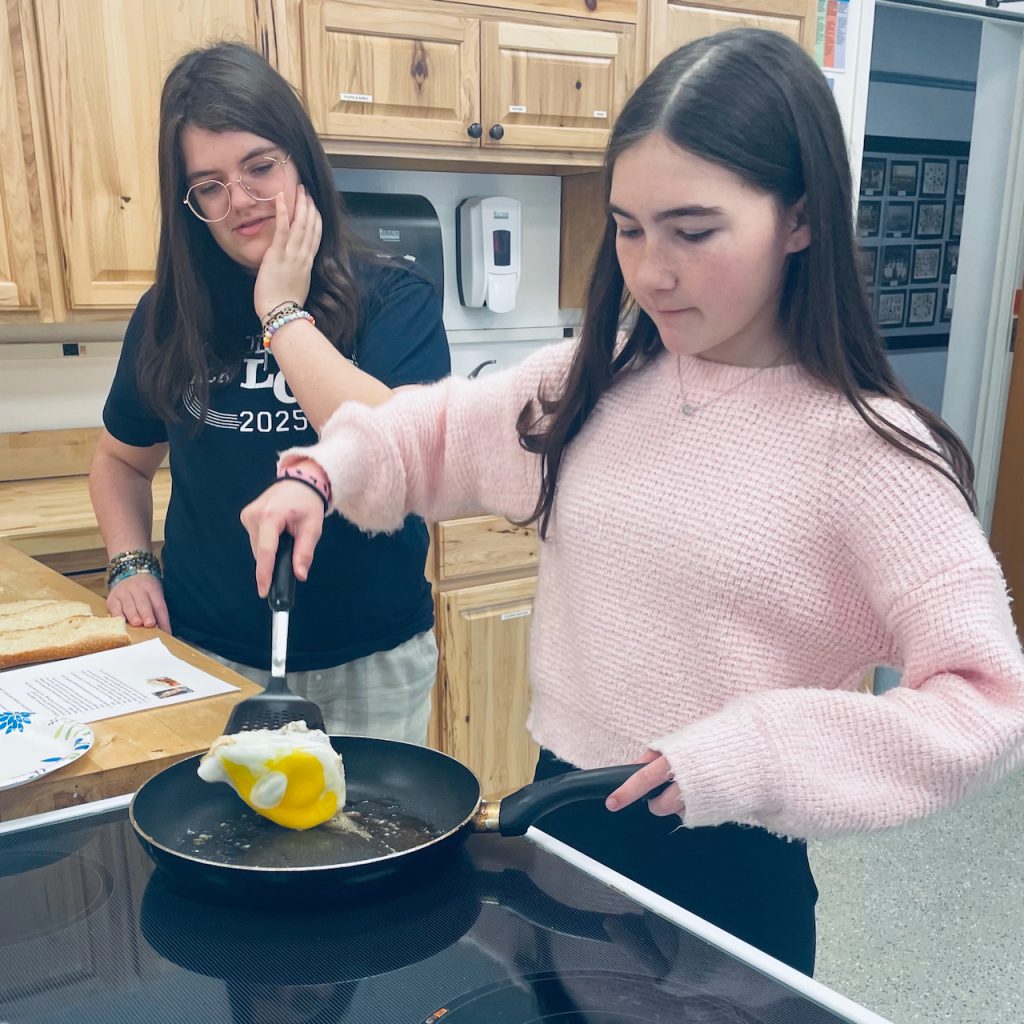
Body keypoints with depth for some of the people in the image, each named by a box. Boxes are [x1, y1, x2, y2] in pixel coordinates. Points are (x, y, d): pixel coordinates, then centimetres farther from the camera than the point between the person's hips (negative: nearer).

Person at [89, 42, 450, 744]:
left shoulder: (394, 299, -9)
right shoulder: (169, 316, 2)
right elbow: (122, 458, 17)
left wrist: (282, 313, -19)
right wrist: (131, 563, 0)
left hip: (367, 667, -2)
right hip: (205, 657, 3)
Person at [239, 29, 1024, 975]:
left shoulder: (867, 450, -17)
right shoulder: (595, 381, -2)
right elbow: (433, 429, 13)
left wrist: (755, 753, -26)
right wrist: (321, 473, -4)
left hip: (723, 871, -5)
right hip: (561, 820, 5)